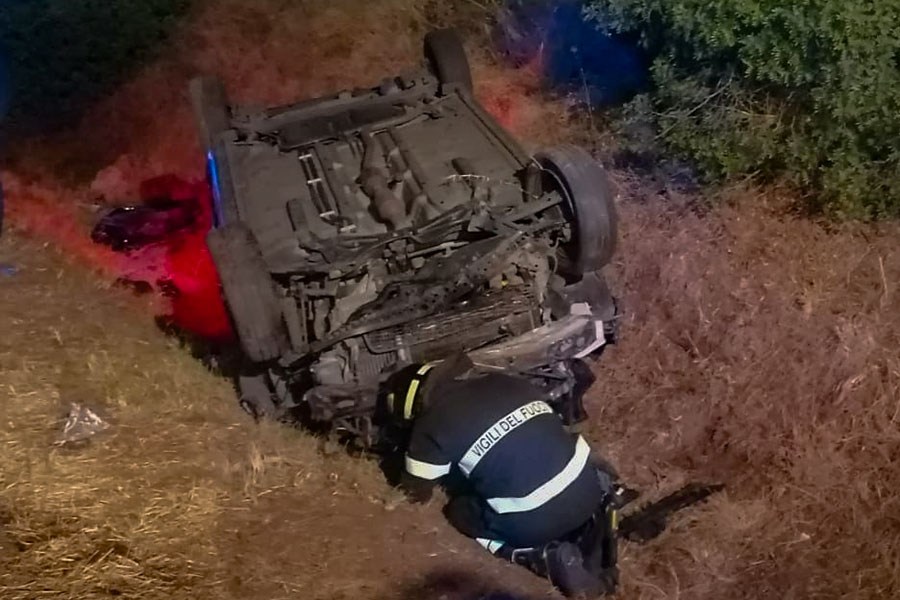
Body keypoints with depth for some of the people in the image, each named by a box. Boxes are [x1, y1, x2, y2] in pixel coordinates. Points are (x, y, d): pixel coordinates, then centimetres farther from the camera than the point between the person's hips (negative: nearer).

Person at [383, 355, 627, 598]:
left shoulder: (431, 425, -3)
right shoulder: (505, 381, 13)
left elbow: (418, 492, 13)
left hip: (536, 522, -6)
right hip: (589, 489, 6)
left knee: (460, 511, 20)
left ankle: (548, 557, 1)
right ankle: (596, 515, 13)